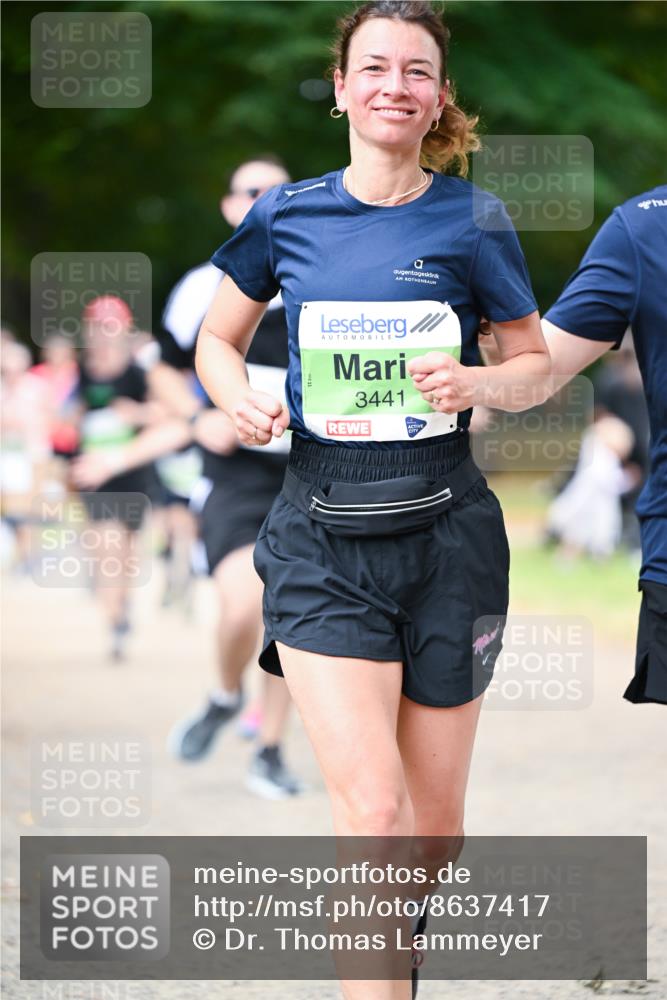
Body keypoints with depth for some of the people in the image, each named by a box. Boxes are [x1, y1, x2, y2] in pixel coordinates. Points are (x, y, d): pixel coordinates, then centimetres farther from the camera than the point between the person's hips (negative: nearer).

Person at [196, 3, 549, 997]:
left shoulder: (472, 222, 1)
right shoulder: (285, 215, 5)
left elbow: (539, 363, 9)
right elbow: (216, 341, 17)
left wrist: (480, 384, -13)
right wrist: (239, 396, -5)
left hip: (444, 531, 1)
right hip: (322, 534, 0)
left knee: (433, 820, 8)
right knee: (370, 806, -17)